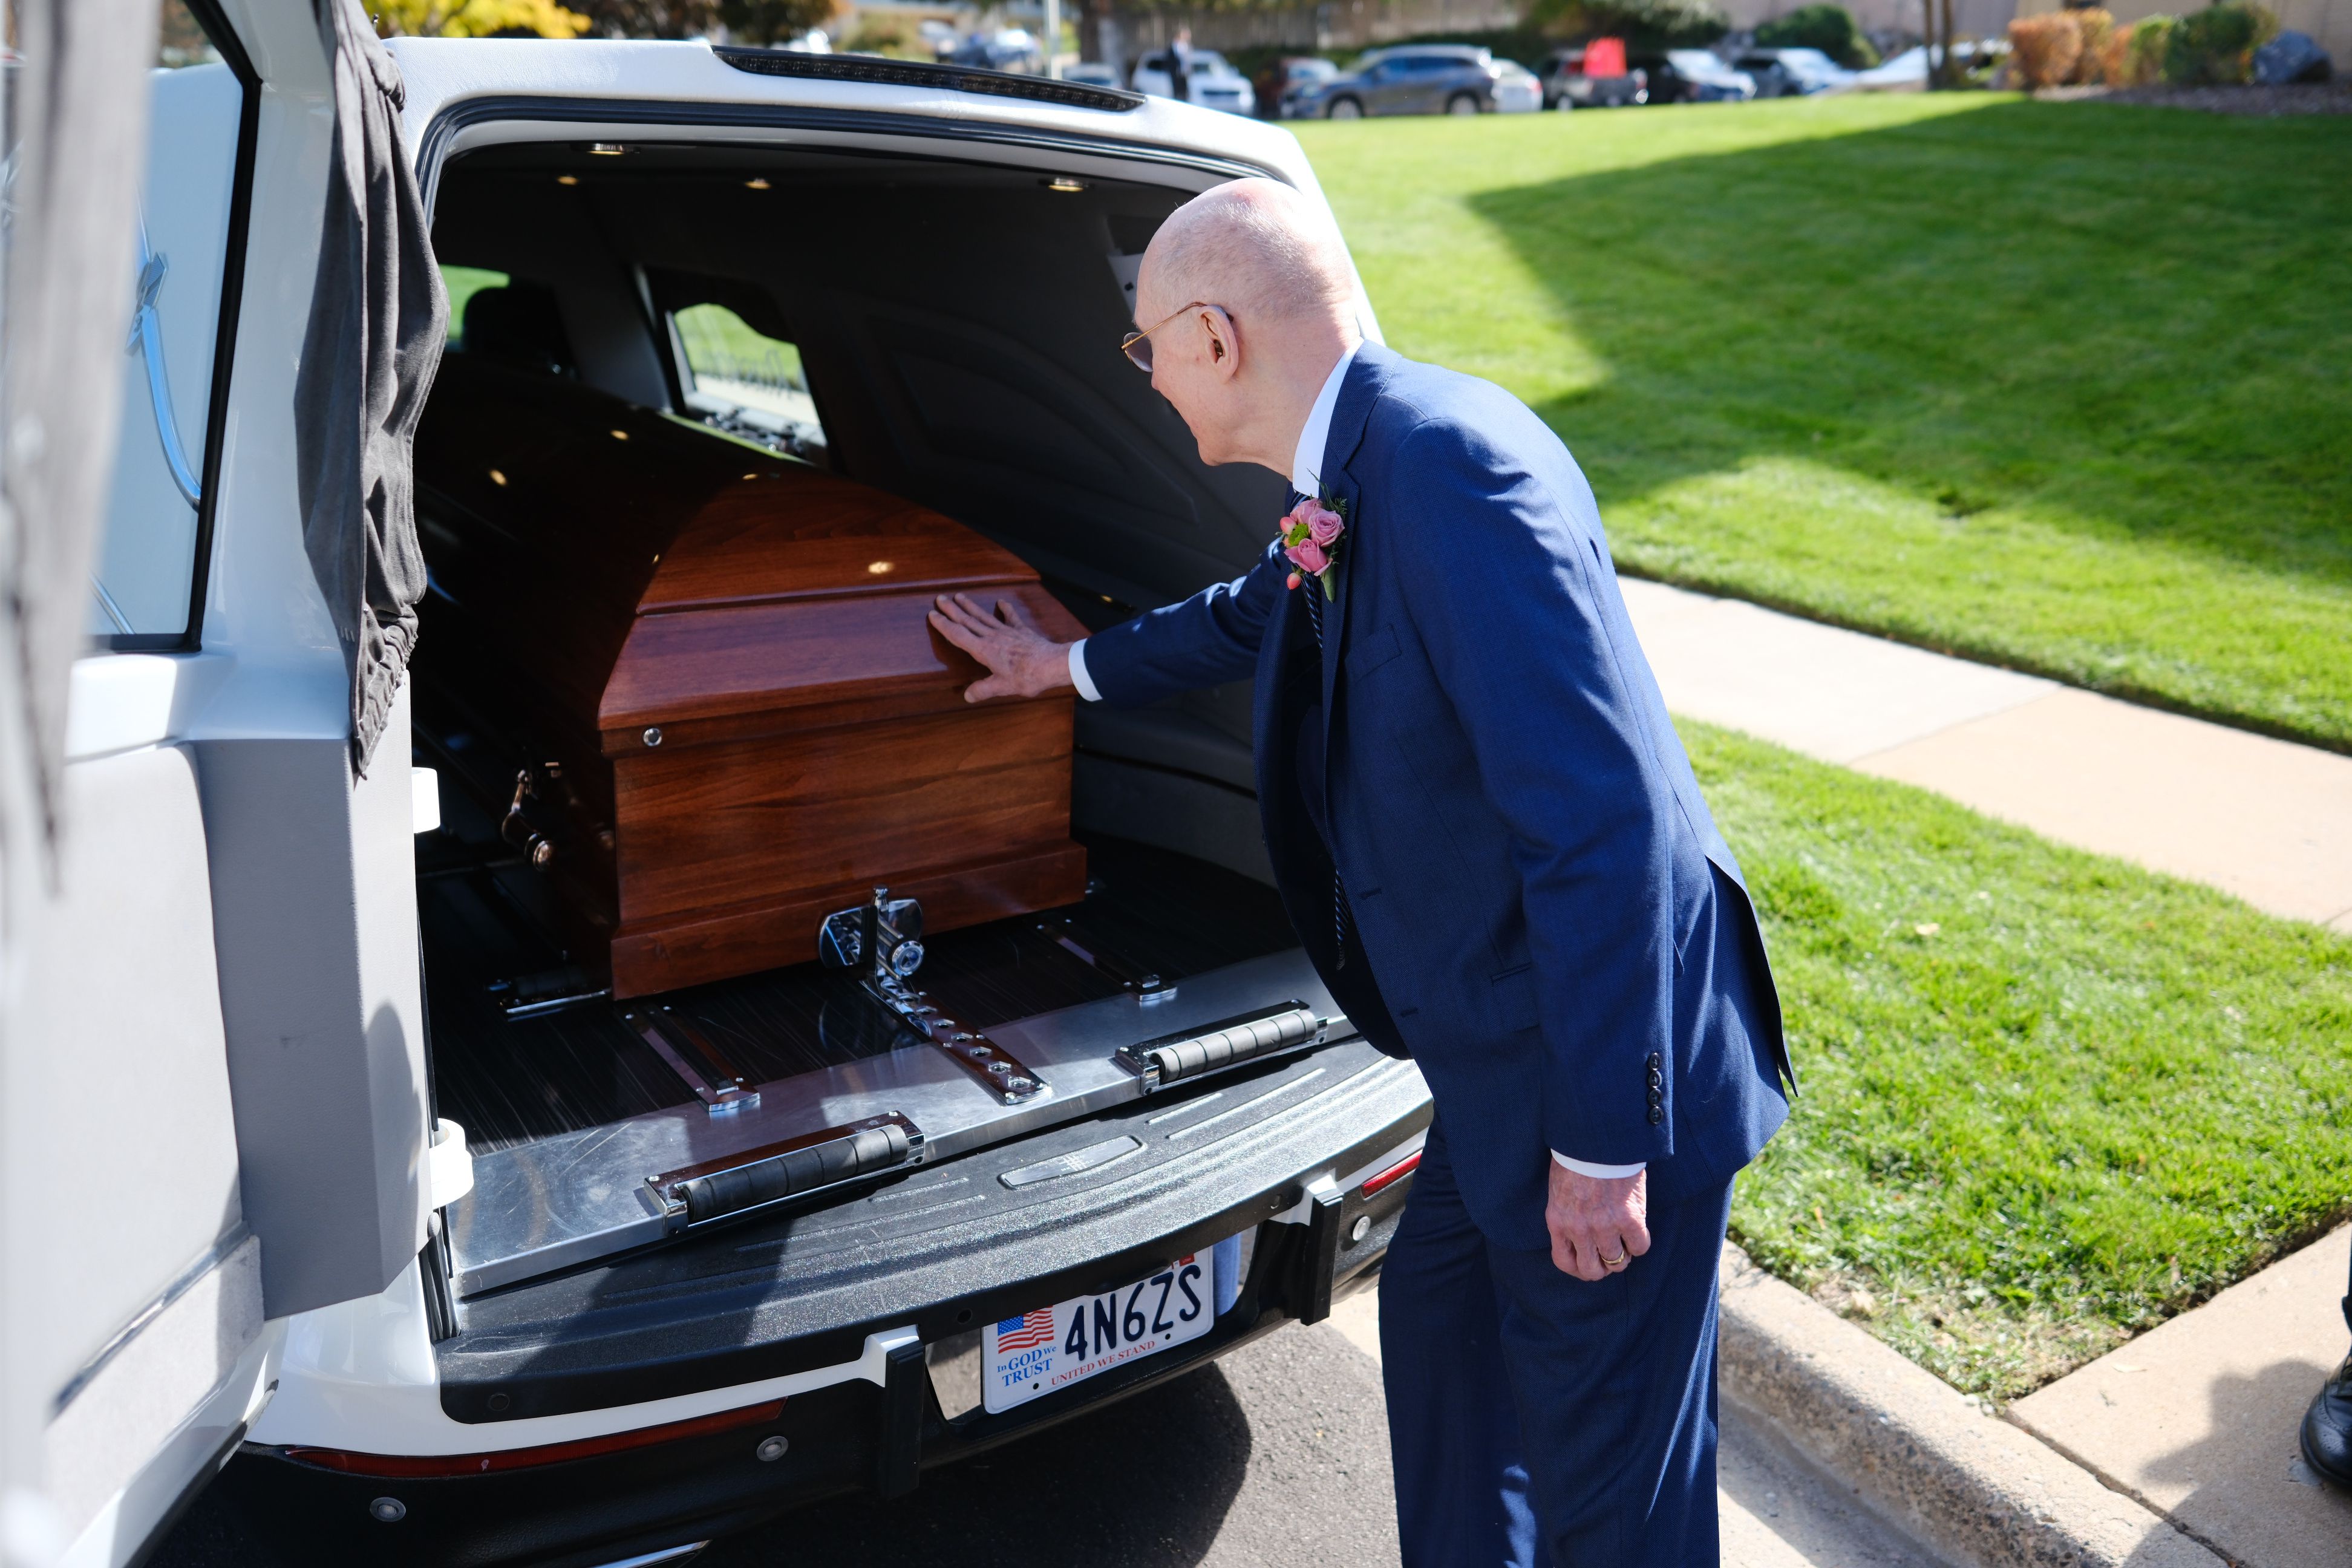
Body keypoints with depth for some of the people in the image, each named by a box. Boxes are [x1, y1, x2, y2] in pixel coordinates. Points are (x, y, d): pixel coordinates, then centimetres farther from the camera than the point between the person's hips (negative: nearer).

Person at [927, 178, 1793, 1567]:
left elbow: (1598, 814, -29)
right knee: (1440, 1323, 27)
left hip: (1605, 1056, -10)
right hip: (1498, 1053, 10)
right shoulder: (1345, 486, 6)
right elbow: (1255, 617, 29)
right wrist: (1069, 665, 44)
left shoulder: (1449, 456, -25)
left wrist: (1600, 1139, -24)